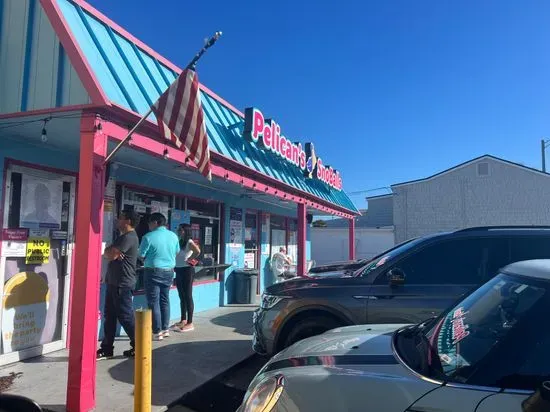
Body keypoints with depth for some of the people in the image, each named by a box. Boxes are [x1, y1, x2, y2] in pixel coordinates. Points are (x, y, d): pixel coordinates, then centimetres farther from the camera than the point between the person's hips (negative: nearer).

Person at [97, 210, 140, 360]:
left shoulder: (128, 237, -16)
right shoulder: (124, 236, 18)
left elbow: (110, 255, -20)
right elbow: (110, 253, 13)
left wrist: (107, 251, 1)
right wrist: (111, 252, -9)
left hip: (123, 284, -10)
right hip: (114, 282, 10)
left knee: (125, 316, -2)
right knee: (109, 316, 12)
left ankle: (138, 347, 9)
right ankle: (107, 349, 19)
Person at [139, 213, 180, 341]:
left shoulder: (148, 237, -13)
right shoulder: (173, 236, 3)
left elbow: (141, 255, -7)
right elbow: (177, 252, 15)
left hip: (154, 272, -5)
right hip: (169, 271, 6)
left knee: (154, 302, 2)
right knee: (165, 300, 15)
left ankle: (157, 332, 6)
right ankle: (165, 329, 20)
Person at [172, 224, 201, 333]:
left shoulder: (189, 242, -12)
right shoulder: (179, 242, 12)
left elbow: (197, 251, -30)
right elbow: (176, 255, 19)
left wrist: (189, 259, -19)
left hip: (187, 270, -8)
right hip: (178, 270, 8)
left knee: (188, 296, -4)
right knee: (182, 297, 14)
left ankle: (190, 323, 2)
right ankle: (183, 320, 24)